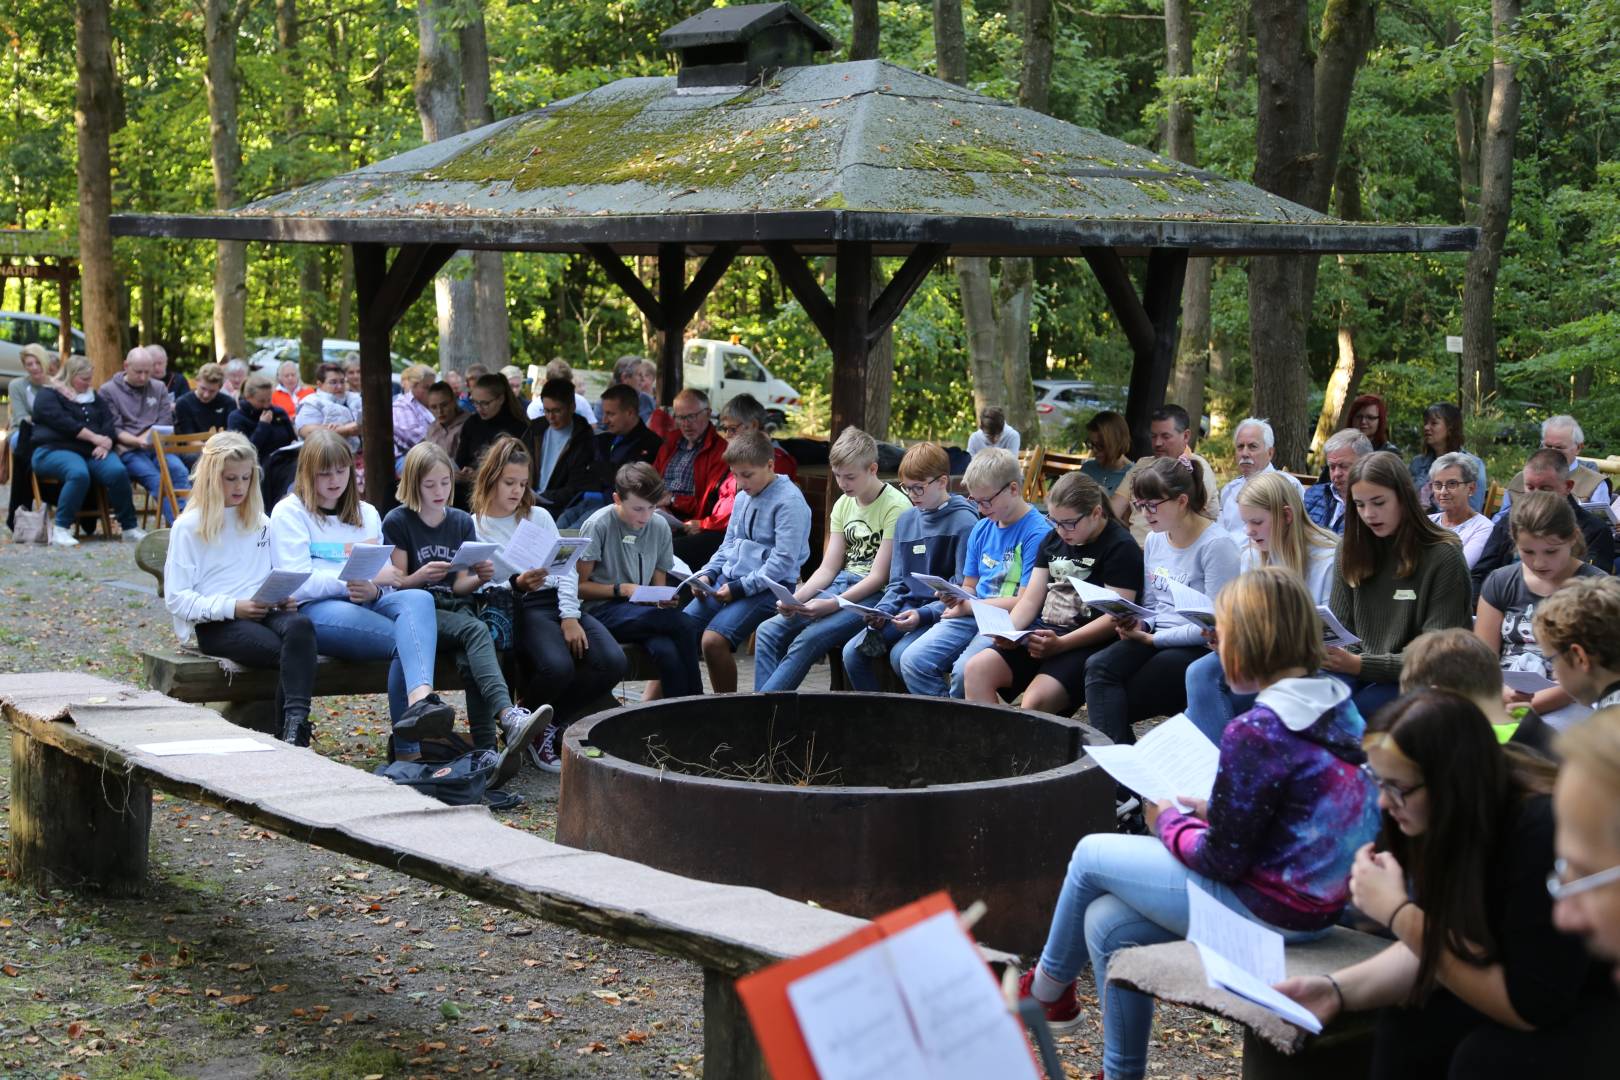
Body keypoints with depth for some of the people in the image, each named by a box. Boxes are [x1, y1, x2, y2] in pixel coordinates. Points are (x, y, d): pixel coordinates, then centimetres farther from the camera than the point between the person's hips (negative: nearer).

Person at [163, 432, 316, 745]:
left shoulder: (260, 522, 24)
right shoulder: (188, 527, 6)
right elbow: (176, 598, -1)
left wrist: (285, 598, 1)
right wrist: (232, 608, -14)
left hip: (264, 613, 4)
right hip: (215, 625, -4)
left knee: (299, 625, -35)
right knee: (287, 653, -34)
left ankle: (294, 729, -48)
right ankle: (291, 732, -30)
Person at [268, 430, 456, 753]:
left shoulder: (367, 514, 26)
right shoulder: (289, 512, 9)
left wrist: (373, 590, -7)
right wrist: (364, 577, -14)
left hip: (368, 605, 5)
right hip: (315, 611, -5)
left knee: (418, 599, -33)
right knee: (407, 639, -31)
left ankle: (419, 699, -54)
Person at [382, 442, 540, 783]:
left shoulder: (462, 522, 15)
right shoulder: (398, 521, 2)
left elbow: (460, 586, 10)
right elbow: (398, 583, 0)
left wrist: (480, 577, -11)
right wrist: (422, 575, -21)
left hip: (456, 608, 4)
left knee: (469, 660, -31)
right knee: (477, 630, -34)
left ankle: (487, 753, -42)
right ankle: (508, 716, -53)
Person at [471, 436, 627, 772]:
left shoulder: (539, 516, 20)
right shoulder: (474, 527, 6)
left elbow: (566, 568, 10)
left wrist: (569, 616, -6)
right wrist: (516, 585, -22)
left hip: (557, 600, 5)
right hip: (517, 609, -5)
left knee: (613, 662, -22)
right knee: (557, 666, -36)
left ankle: (552, 725, -2)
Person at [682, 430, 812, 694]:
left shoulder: (789, 501, -10)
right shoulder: (743, 496, 16)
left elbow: (783, 561, -16)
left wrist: (740, 588, -18)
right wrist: (707, 574, 6)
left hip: (768, 586, -8)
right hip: (729, 578, 8)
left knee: (714, 640, -27)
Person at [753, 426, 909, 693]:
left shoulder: (895, 507, -10)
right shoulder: (843, 504, 14)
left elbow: (879, 576, -13)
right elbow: (828, 568, 10)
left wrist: (833, 604, -22)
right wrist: (797, 598, -7)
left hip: (873, 596, -8)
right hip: (839, 586, 8)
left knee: (807, 640, -27)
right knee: (768, 631, -11)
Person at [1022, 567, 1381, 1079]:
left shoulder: (1255, 733, -24)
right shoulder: (1339, 707, 2)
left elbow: (1222, 860, -18)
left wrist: (1169, 823, 1)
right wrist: (1210, 811, 11)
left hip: (1270, 909, -9)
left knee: (1091, 855, 10)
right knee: (1107, 921, 16)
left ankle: (1048, 989, 35)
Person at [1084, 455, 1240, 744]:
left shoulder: (1217, 545, -12)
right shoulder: (1155, 540, 13)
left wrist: (1152, 638, -13)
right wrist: (1137, 624, -2)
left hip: (1201, 648, -7)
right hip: (1157, 640, 7)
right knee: (1098, 666, -24)